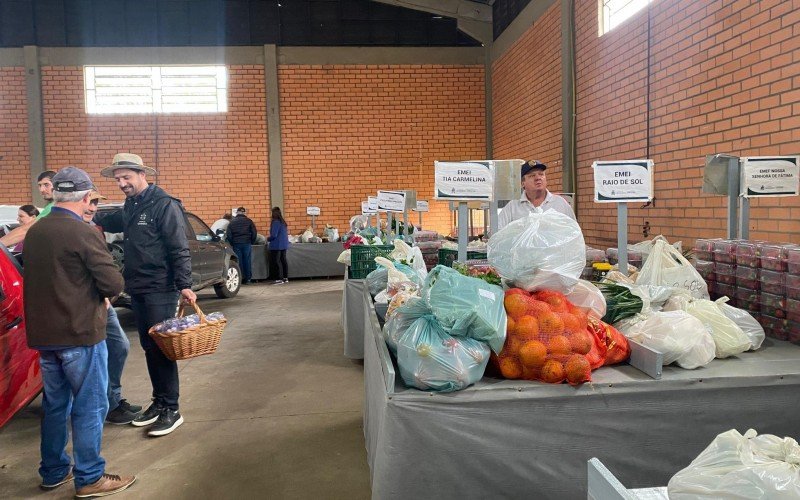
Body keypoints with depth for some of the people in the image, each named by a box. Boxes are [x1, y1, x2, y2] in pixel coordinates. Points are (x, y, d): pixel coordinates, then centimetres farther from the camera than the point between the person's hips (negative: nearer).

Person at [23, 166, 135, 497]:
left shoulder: (34, 232, 6)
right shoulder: (81, 233, -17)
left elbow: (40, 278, 16)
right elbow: (114, 284, -18)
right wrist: (99, 291, 3)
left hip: (43, 334, 8)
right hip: (79, 334, -7)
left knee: (55, 404, 18)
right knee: (89, 408, 3)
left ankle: (53, 472, 29)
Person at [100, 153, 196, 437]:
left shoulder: (164, 205, -11)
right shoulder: (128, 207, 13)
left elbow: (179, 249, -15)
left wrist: (184, 284, -21)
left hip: (160, 290, -8)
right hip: (137, 290, 8)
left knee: (161, 348, -4)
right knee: (149, 348, 13)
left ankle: (171, 410, 6)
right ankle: (159, 402, 24)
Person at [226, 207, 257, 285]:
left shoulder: (232, 222, 5)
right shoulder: (248, 221, 2)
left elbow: (228, 235, 1)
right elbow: (254, 233, -1)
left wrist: (232, 243, 10)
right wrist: (252, 242, 9)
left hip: (236, 244, 0)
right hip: (247, 244, 0)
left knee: (238, 262, 4)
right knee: (247, 261, 5)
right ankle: (247, 278, 7)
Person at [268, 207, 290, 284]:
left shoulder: (275, 222, -16)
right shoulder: (283, 222, 10)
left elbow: (274, 235, -19)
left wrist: (268, 239, 1)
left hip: (277, 245, -8)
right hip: (284, 245, 8)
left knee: (277, 261, -5)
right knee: (283, 261, 12)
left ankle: (280, 279, -7)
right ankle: (285, 278, 15)